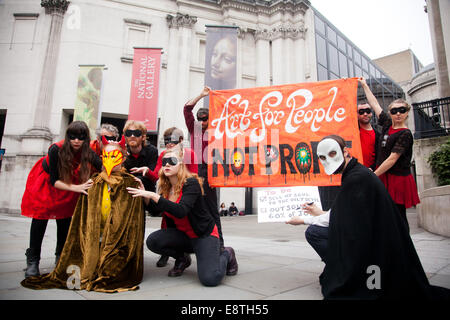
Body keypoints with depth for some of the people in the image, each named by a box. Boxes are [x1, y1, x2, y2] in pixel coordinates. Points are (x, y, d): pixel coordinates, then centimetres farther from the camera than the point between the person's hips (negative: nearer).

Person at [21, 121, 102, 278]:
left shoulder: (88, 153, -25)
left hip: (69, 182, 3)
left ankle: (61, 257, 17)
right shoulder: (56, 149, -33)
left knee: (65, 217, 0)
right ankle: (32, 260, 7)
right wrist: (76, 188, -39)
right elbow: (54, 181, -28)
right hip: (46, 181, -2)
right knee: (40, 217, -7)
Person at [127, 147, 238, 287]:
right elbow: (155, 210, 1)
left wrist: (153, 195, -39)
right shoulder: (165, 187, 0)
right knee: (152, 241, -19)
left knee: (209, 279, -24)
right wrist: (145, 194, -14)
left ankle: (226, 255, 11)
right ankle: (182, 259, 11)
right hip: (182, 234, 6)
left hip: (205, 234, -6)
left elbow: (181, 211, -35)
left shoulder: (191, 183, -21)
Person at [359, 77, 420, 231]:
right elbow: (374, 104, 16)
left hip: (398, 179, -6)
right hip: (383, 177, 6)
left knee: (398, 217, -1)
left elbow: (392, 159, -16)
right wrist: (364, 85, 23)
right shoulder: (387, 125, 8)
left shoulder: (405, 134, -10)